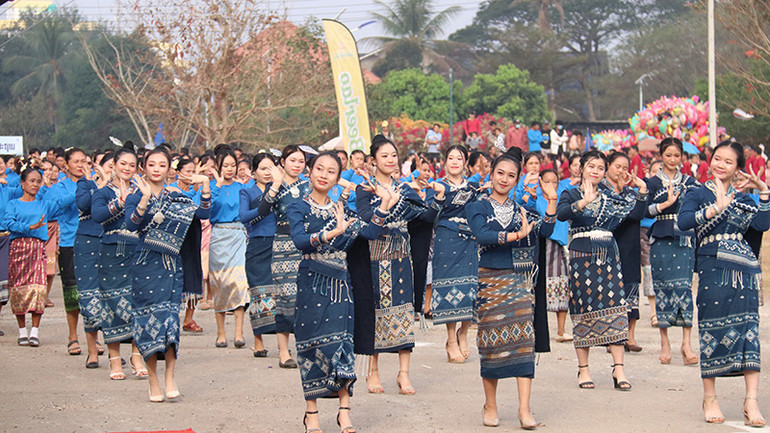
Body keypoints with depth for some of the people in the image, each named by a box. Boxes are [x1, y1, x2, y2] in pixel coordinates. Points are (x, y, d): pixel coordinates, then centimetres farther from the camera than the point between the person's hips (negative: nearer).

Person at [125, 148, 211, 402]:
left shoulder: (176, 198, 12)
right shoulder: (136, 198, 2)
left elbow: (203, 214, 2)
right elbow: (132, 224, -17)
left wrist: (205, 187, -7)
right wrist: (145, 197, -27)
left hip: (173, 264, 3)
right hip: (147, 264, -3)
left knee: (172, 315, -3)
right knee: (150, 315, -3)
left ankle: (170, 378, 3)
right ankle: (153, 381, 6)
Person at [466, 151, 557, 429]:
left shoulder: (521, 209, 15)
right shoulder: (477, 207, 3)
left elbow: (545, 231, 1)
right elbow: (482, 235, -16)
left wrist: (552, 203, -9)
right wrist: (516, 236, -26)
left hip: (520, 280, 2)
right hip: (490, 279, -2)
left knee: (523, 338, -8)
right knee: (492, 341, 2)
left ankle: (524, 409, -12)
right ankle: (490, 406, 16)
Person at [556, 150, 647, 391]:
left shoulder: (609, 198, 15)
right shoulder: (571, 195, 2)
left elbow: (634, 211, 8)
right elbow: (561, 214, -20)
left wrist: (642, 190, -6)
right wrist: (582, 203, -36)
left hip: (608, 256, 4)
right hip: (582, 256, -4)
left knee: (615, 307, -5)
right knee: (583, 310, -1)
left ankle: (618, 369, -6)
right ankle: (583, 369, 7)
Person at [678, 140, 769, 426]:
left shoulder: (743, 198, 14)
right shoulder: (698, 195, 4)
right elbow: (683, 221, -17)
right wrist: (717, 208, -25)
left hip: (744, 271, 3)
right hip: (713, 270, -3)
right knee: (713, 330, -1)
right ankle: (710, 398, 11)